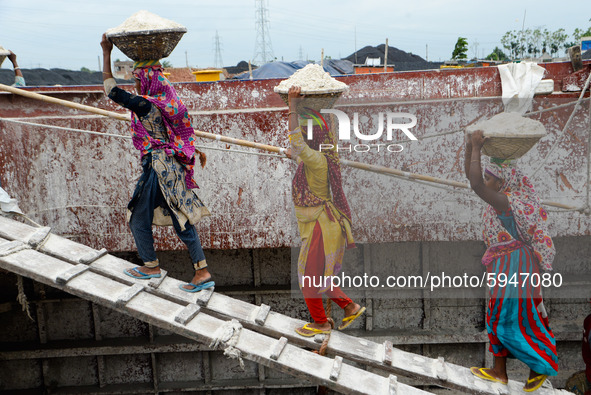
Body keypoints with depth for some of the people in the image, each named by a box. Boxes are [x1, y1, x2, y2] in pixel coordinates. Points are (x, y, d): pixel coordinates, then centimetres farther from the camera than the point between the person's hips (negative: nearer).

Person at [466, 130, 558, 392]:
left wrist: (477, 148, -24)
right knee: (499, 316, 14)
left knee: (514, 320, -1)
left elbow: (476, 185, -33)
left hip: (513, 264, -10)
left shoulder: (507, 201, -19)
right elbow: (471, 175, 14)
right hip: (503, 265, 10)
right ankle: (499, 371, 23)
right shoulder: (505, 195, 8)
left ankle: (541, 367, 16)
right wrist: (470, 145, 4)